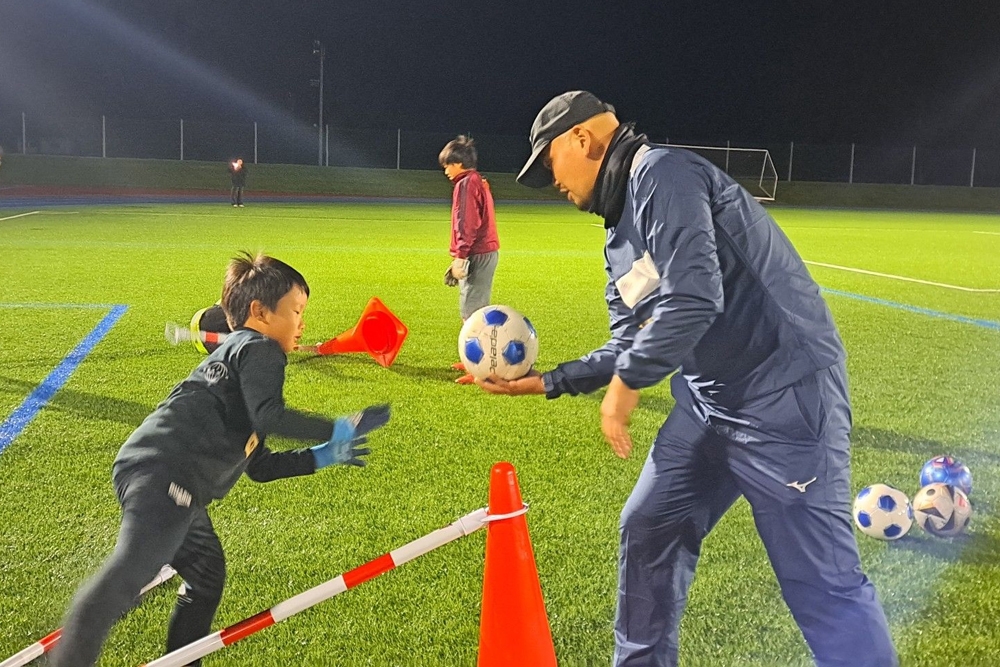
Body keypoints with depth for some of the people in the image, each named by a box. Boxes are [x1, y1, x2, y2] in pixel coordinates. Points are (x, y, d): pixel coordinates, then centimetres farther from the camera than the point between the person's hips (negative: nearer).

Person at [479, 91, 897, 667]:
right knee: (648, 530, 17)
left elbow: (694, 298, -27)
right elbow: (630, 349, 20)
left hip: (785, 397, -10)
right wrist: (547, 382, 19)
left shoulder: (661, 173, -15)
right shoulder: (619, 234, 15)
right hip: (709, 401, 10)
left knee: (822, 582, -6)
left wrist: (626, 385, -15)